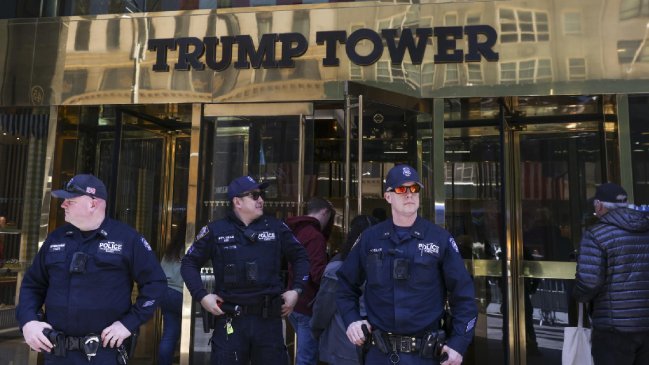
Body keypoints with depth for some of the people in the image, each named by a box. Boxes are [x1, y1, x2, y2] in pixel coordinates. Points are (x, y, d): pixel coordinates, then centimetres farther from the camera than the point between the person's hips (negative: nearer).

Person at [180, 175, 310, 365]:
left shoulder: (276, 227, 4)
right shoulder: (215, 230, 0)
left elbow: (300, 257, 13)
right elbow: (189, 263, 7)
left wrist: (297, 289, 2)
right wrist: (202, 296, -4)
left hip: (269, 319, 2)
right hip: (230, 320, -1)